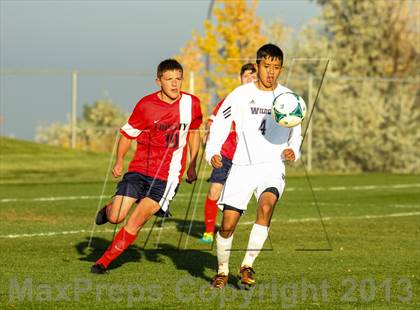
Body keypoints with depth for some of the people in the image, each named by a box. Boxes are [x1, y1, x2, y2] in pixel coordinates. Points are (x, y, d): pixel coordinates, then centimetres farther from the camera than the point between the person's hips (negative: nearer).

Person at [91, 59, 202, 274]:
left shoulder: (191, 103, -1)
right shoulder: (146, 105, -6)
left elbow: (193, 132, 17)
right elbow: (128, 133, 3)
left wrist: (192, 165, 15)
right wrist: (119, 161, -11)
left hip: (167, 175, 0)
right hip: (140, 168, 0)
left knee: (136, 221, -14)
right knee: (115, 218, -9)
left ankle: (104, 262, -1)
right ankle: (109, 209, 30)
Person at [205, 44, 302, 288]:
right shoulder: (241, 95, 1)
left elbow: (296, 132, 18)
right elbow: (219, 124, 5)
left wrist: (293, 151, -3)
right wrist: (213, 152, -11)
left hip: (273, 167, 0)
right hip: (243, 166, 0)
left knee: (266, 206, -30)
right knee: (228, 224, -4)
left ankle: (248, 265, -21)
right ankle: (223, 271, 21)